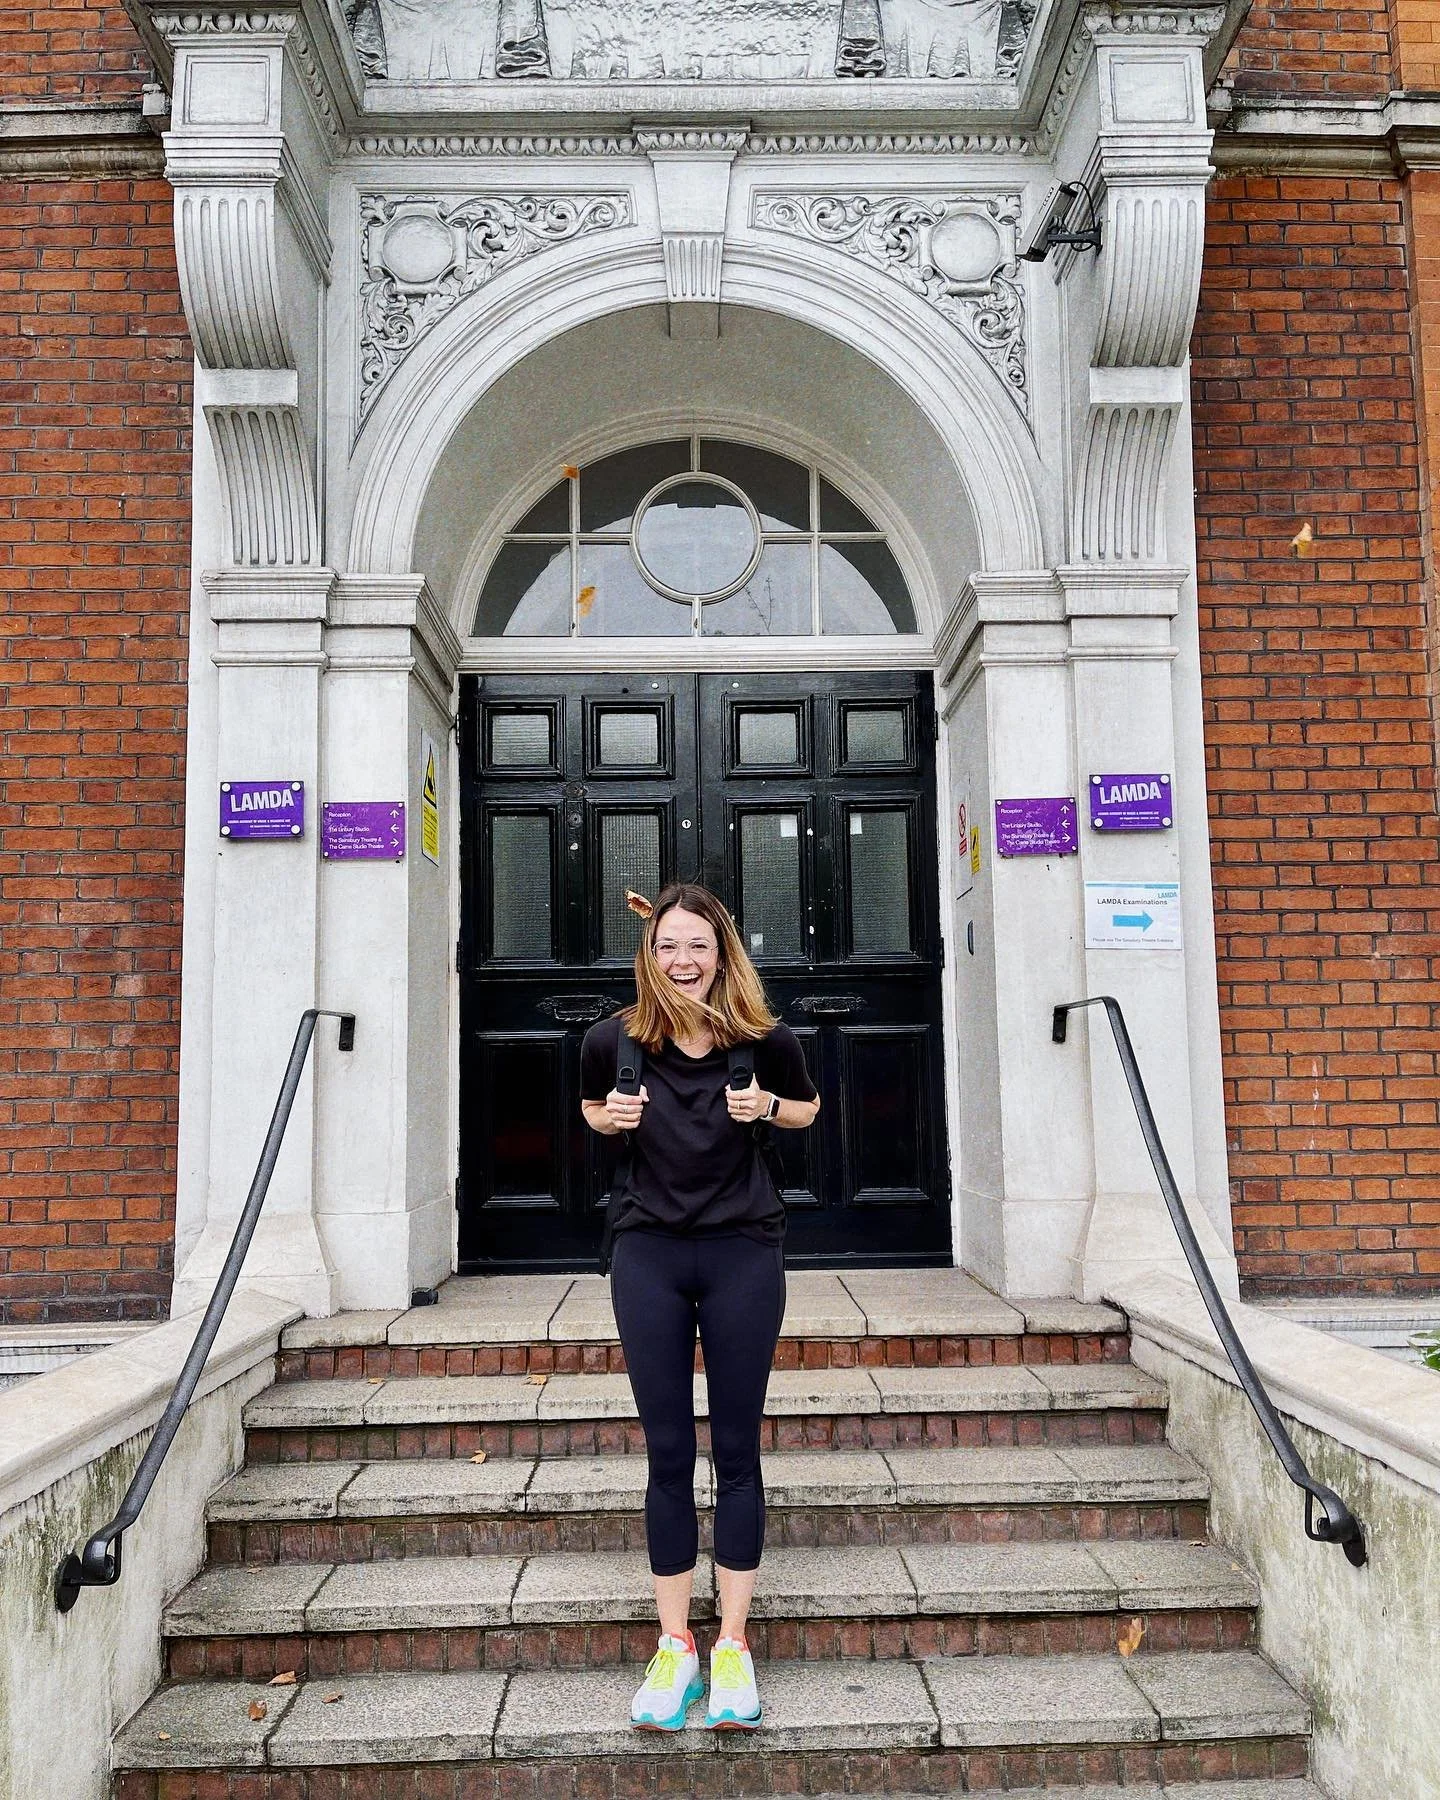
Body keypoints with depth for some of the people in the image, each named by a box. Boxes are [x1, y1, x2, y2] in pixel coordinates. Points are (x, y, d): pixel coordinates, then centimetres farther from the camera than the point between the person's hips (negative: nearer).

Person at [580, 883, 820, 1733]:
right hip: (649, 1252, 1)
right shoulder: (615, 1039, -6)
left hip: (743, 1252, 0)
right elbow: (592, 1108, 13)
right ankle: (674, 1644, 20)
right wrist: (610, 1116, -9)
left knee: (737, 1449, 7)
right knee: (668, 1452, 7)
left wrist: (769, 1107, -12)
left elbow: (809, 1108, 10)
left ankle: (733, 1644, 20)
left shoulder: (766, 1039, -8)